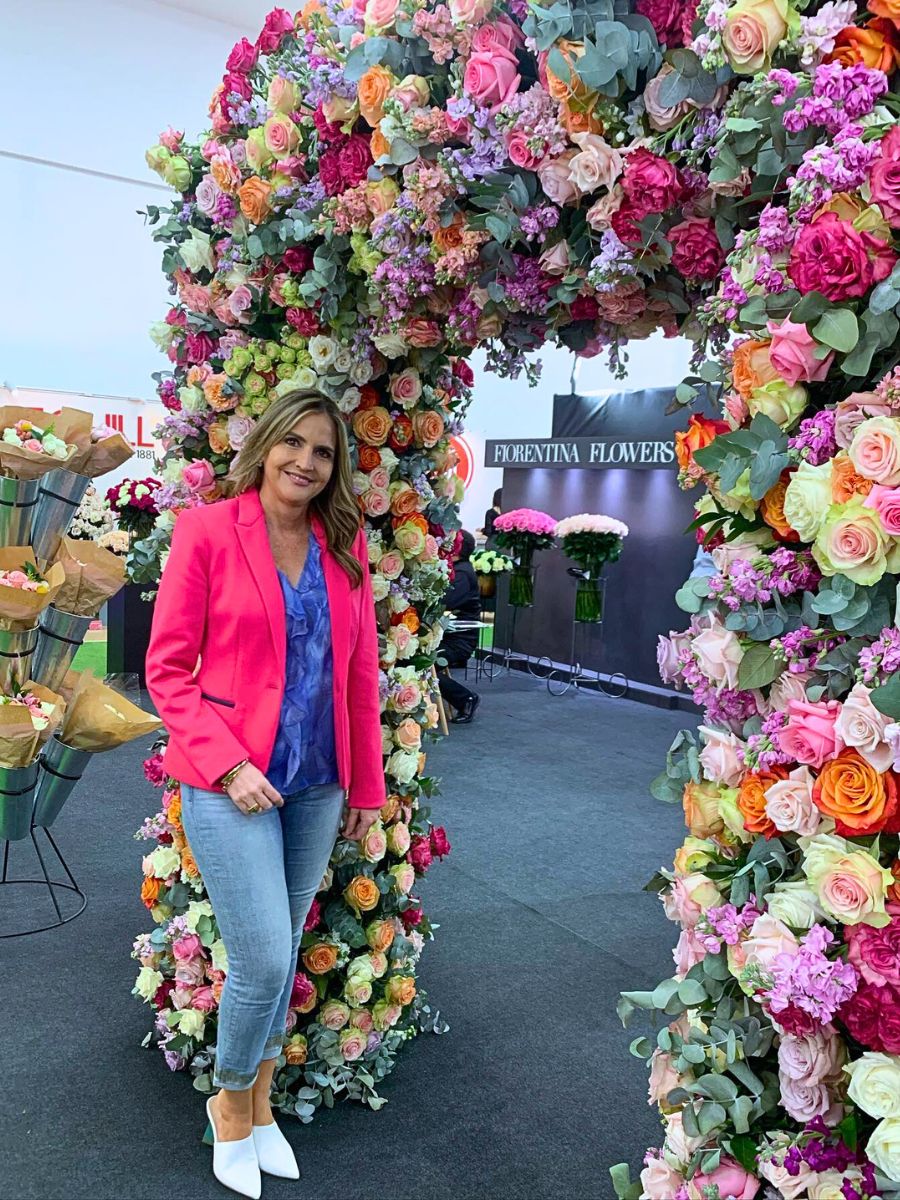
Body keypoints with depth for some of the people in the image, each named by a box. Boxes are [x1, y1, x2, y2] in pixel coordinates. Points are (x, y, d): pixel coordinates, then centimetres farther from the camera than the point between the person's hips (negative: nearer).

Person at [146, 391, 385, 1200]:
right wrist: (228, 764, -16)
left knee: (285, 954, 15)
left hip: (317, 786, 4)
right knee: (264, 962, -3)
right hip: (231, 784, -4)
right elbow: (167, 669, -7)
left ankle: (260, 1103, 39)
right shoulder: (207, 531, -8)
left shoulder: (345, 545, 4)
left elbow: (360, 673, 8)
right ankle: (230, 1101, 28)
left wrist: (366, 786, 10)